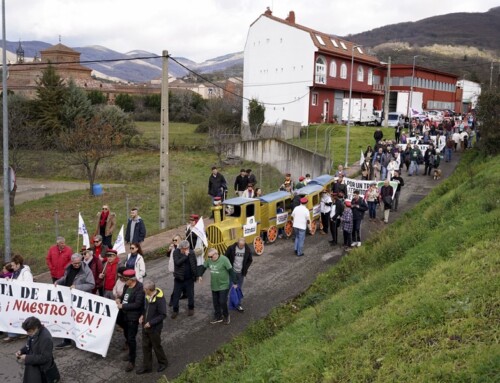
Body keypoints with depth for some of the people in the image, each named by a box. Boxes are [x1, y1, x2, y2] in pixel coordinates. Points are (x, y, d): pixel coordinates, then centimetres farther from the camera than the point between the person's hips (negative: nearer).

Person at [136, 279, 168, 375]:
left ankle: (163, 362, 36)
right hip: (145, 326, 7)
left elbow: (163, 315, -21)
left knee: (156, 346, 12)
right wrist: (142, 315, -4)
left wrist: (151, 323, -22)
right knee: (145, 346, 15)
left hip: (155, 328, -7)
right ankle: (147, 367, 30)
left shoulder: (160, 299, -27)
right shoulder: (147, 296, -5)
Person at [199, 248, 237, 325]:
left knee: (223, 302, -5)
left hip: (223, 286, -6)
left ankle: (226, 316, 19)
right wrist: (200, 275, 4)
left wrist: (234, 282, -17)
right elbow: (203, 267, 13)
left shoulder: (224, 260, -20)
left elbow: (231, 271, -17)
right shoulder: (209, 260, -4)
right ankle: (218, 317, 27)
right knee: (215, 302, 12)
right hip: (214, 286, 6)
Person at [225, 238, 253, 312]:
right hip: (232, 271, -1)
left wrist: (245, 269, -2)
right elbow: (226, 257, -4)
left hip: (241, 272, 1)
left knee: (240, 289, 10)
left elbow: (250, 260, 5)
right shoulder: (231, 248, -16)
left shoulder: (248, 250, -10)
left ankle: (238, 305, 20)